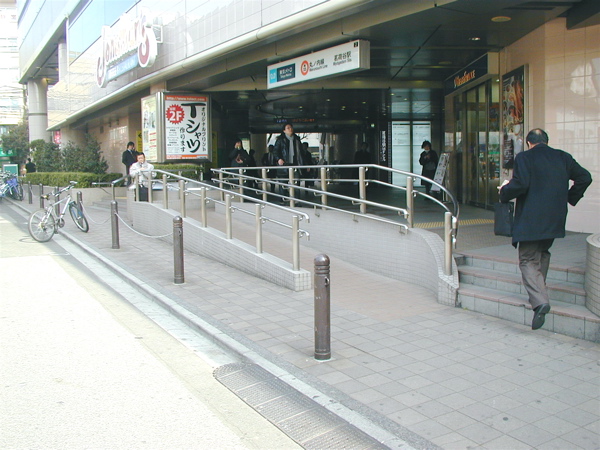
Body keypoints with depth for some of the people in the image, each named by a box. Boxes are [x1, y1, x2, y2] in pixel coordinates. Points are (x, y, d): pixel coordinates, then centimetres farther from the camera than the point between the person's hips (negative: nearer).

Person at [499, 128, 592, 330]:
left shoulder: (524, 158, -6)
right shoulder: (563, 157, 10)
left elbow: (520, 184, -18)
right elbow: (584, 177, 11)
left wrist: (504, 191, 1)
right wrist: (570, 197, 21)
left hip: (531, 219, -6)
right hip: (555, 219, 6)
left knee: (528, 260, -3)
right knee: (543, 253, 24)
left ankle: (539, 300, -20)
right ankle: (539, 290, 29)